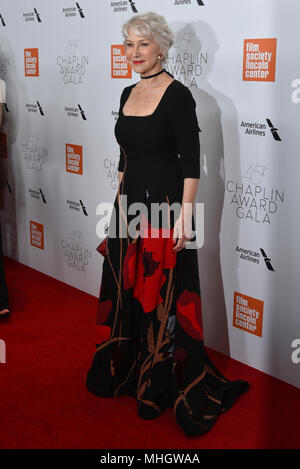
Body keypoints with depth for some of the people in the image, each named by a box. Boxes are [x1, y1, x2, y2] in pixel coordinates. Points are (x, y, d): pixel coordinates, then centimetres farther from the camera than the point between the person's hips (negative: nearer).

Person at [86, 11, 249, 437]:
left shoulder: (177, 94, -11)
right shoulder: (128, 94, 11)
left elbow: (191, 161, -15)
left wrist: (185, 214, -19)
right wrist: (120, 202, 17)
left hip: (165, 205, -7)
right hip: (131, 204, 8)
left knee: (163, 296, 1)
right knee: (126, 291, 16)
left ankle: (162, 385, 18)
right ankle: (128, 370, 35)